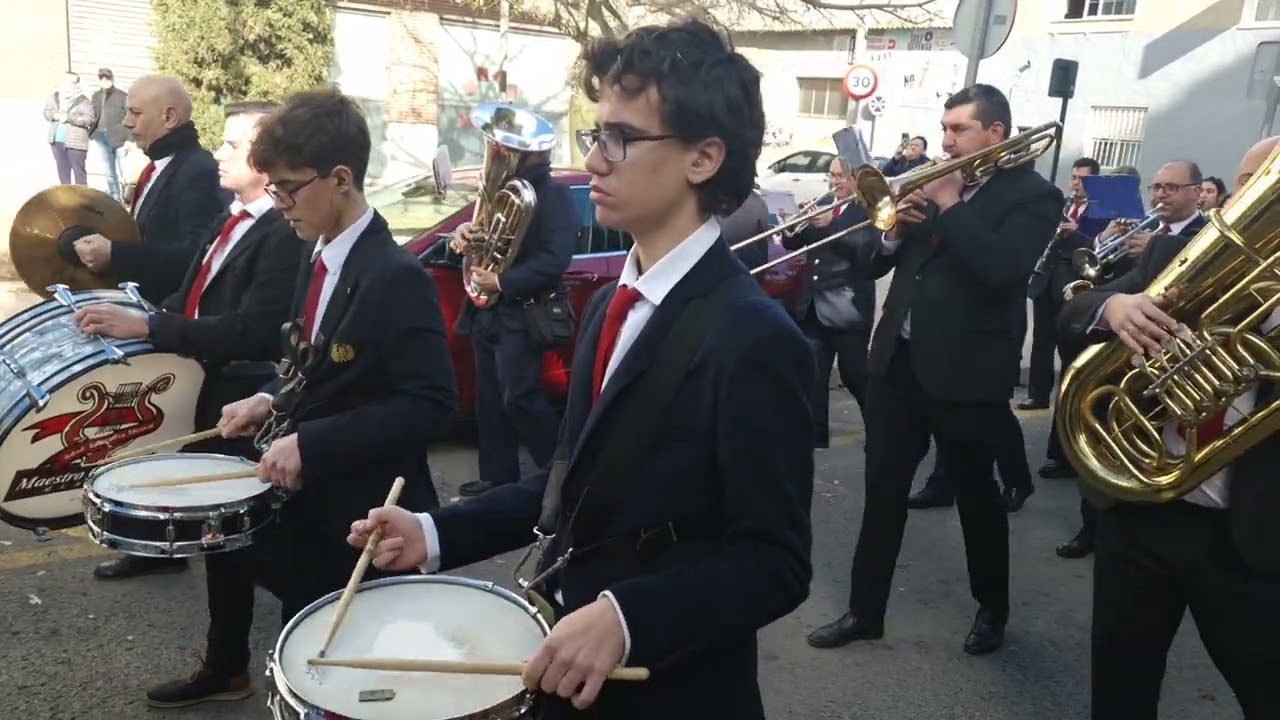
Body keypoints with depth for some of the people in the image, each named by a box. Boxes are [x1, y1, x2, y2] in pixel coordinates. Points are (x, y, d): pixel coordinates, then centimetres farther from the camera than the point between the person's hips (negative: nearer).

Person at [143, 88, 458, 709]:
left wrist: (312, 444, -29)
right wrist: (273, 401, -1)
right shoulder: (319, 256, 5)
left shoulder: (396, 278, -24)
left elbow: (432, 408, -27)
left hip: (357, 515, -9)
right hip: (304, 492, 9)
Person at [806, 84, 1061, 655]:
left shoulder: (1032, 196, -5)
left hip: (966, 370, -5)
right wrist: (894, 229, -9)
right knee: (882, 490, 8)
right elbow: (871, 264, 11)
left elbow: (1001, 269, -24)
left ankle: (992, 609, 32)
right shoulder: (933, 181, 12)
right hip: (898, 359, 5)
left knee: (976, 494, 11)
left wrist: (950, 206, -17)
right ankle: (865, 610, 20)